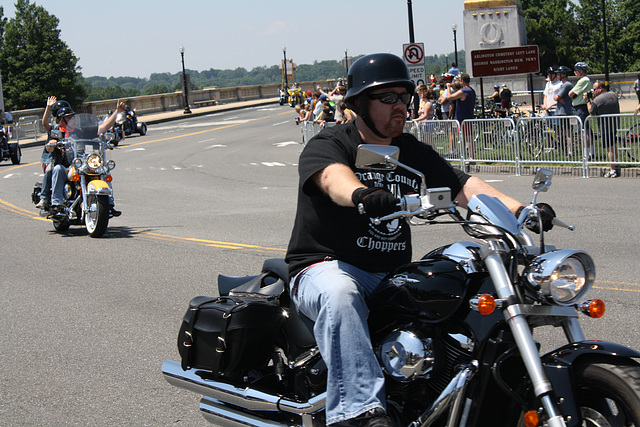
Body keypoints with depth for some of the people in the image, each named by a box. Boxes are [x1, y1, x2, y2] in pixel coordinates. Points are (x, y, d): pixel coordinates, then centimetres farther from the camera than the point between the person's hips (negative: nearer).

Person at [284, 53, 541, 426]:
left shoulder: (414, 153, 15)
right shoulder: (327, 146, -4)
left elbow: (464, 186, 3)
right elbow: (332, 176, -29)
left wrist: (518, 209, -15)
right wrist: (360, 194, -53)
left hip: (393, 274, 5)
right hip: (326, 268, -5)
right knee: (339, 294, -39)